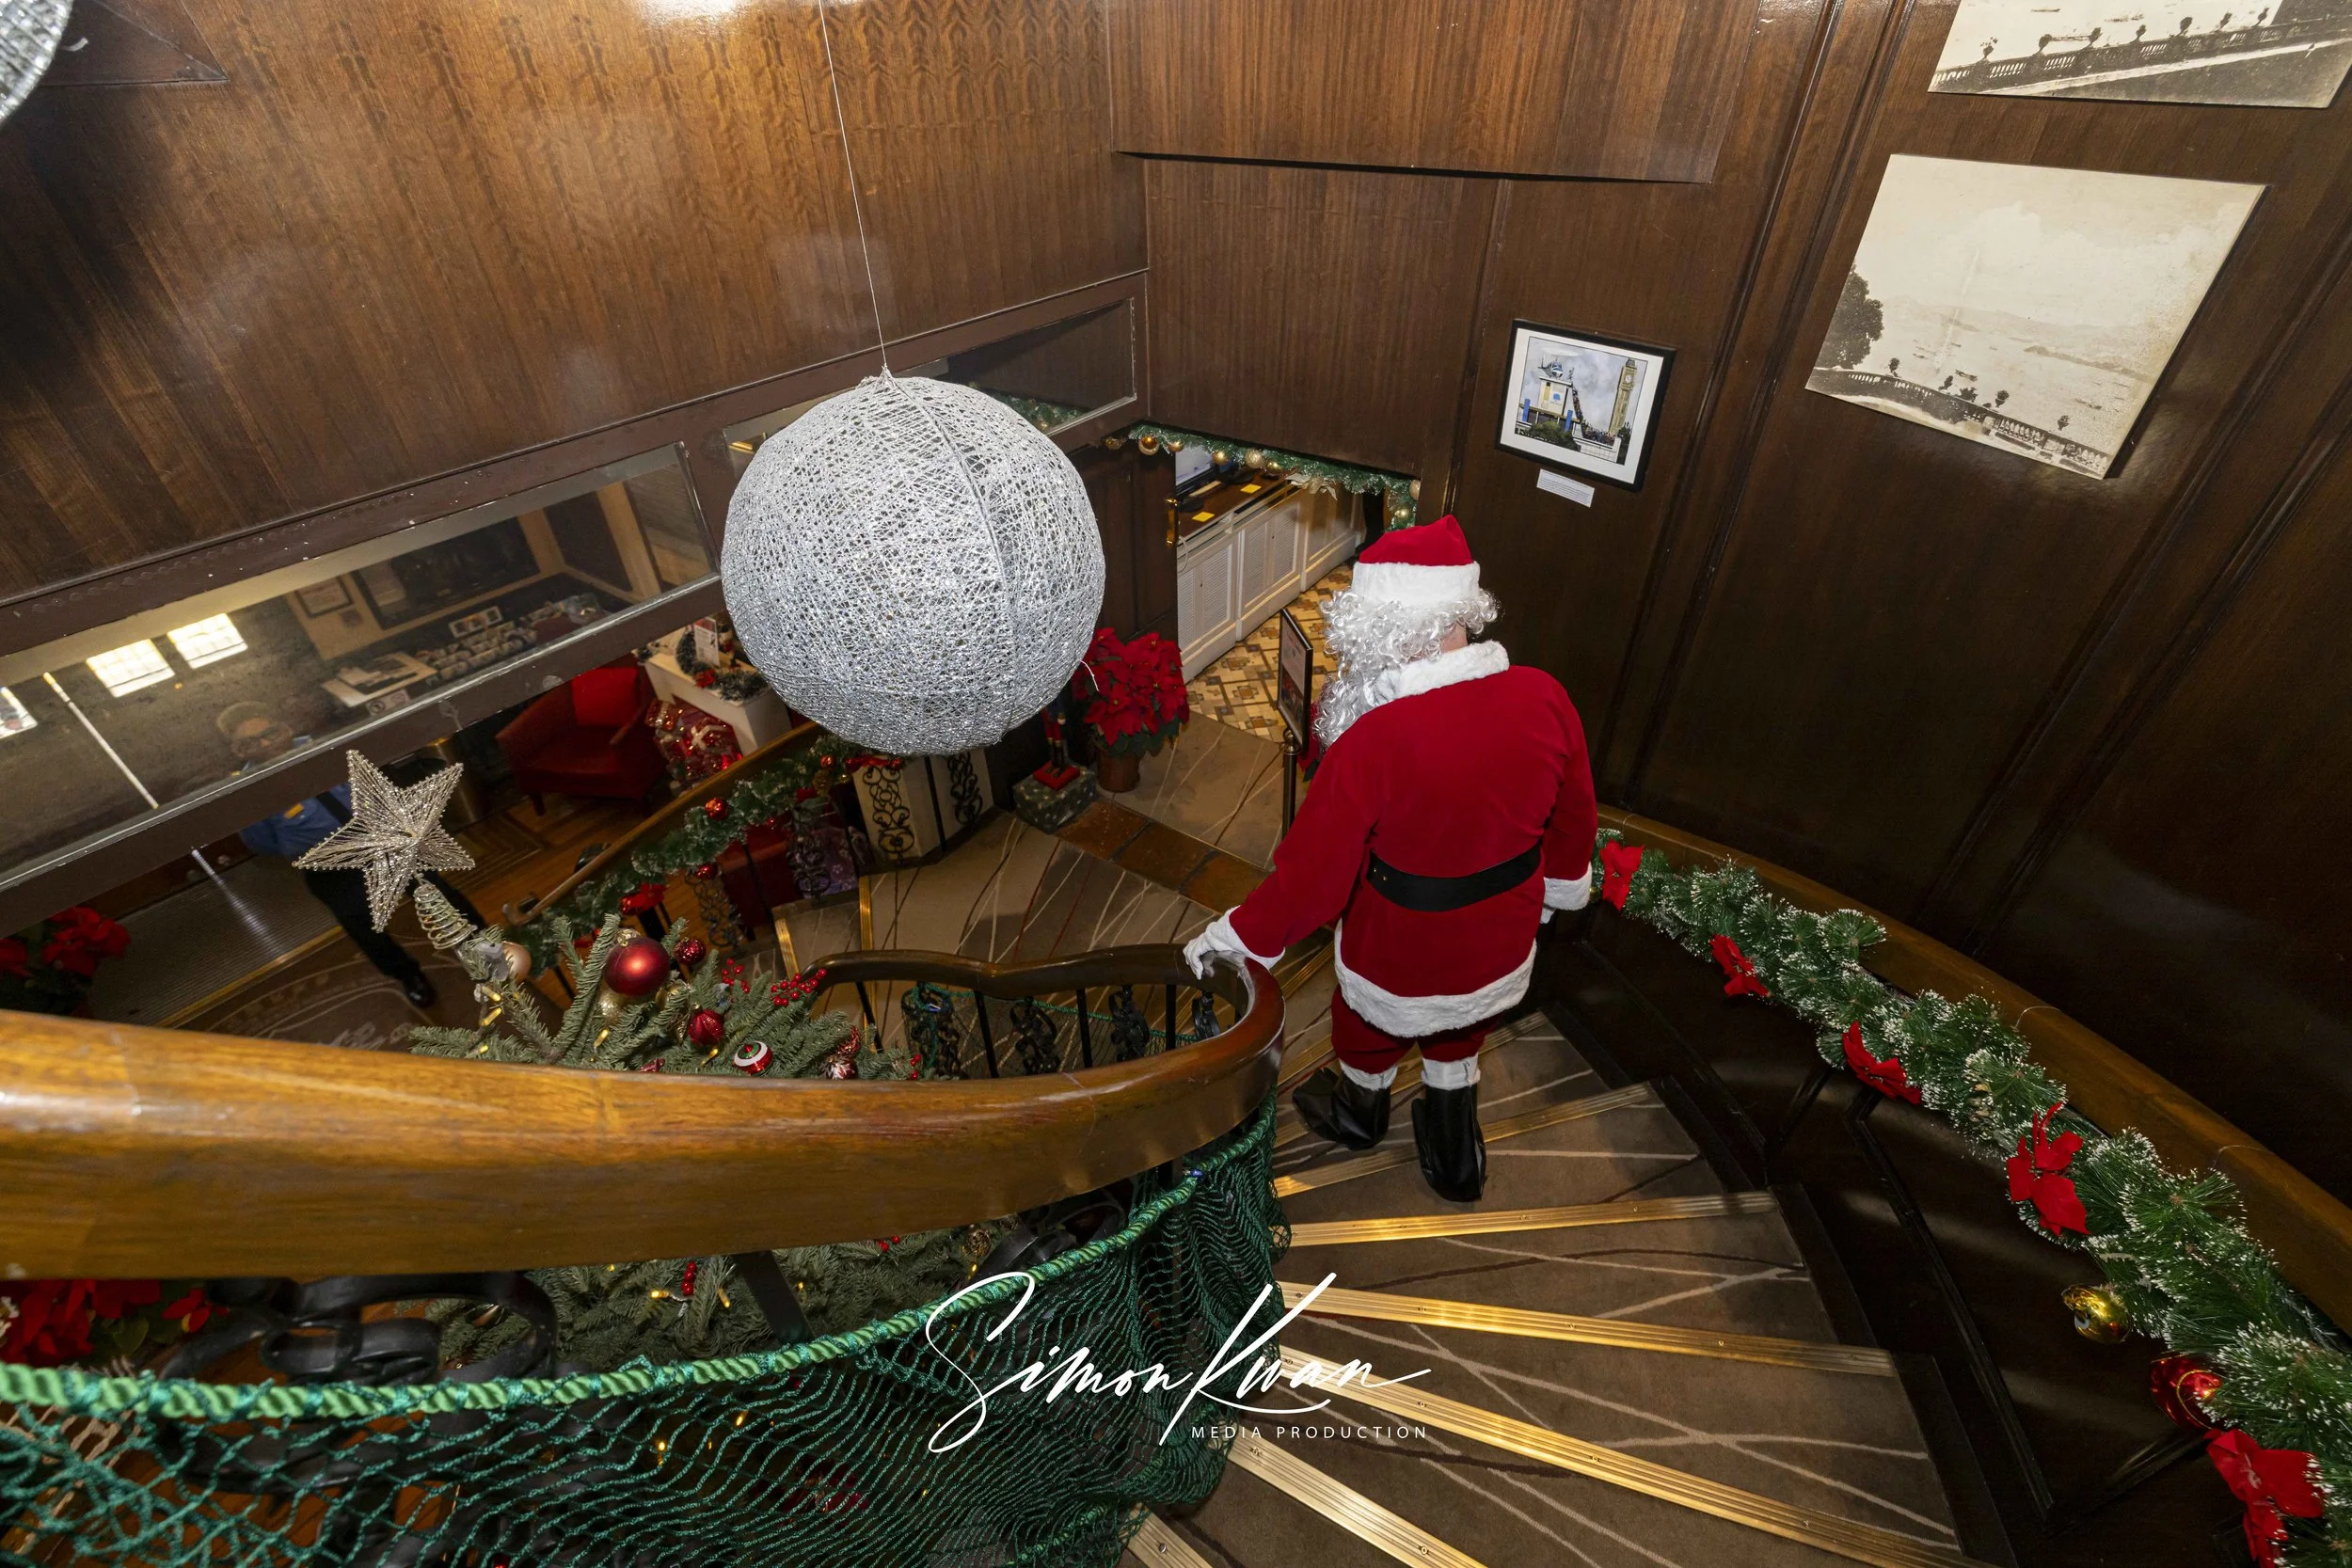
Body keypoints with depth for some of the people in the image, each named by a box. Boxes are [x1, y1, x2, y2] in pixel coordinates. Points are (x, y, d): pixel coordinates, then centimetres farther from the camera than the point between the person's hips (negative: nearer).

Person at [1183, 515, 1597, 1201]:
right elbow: (1575, 812, -1)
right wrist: (1563, 881, 19)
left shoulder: (1377, 739, -36)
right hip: (1504, 941, 5)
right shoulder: (1543, 697, -19)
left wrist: (1242, 937, -11)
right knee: (1457, 1045, 33)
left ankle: (1358, 1114, 61)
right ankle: (1457, 1161, 56)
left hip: (1403, 953, -4)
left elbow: (1314, 868, -28)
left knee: (1371, 1036, 30)